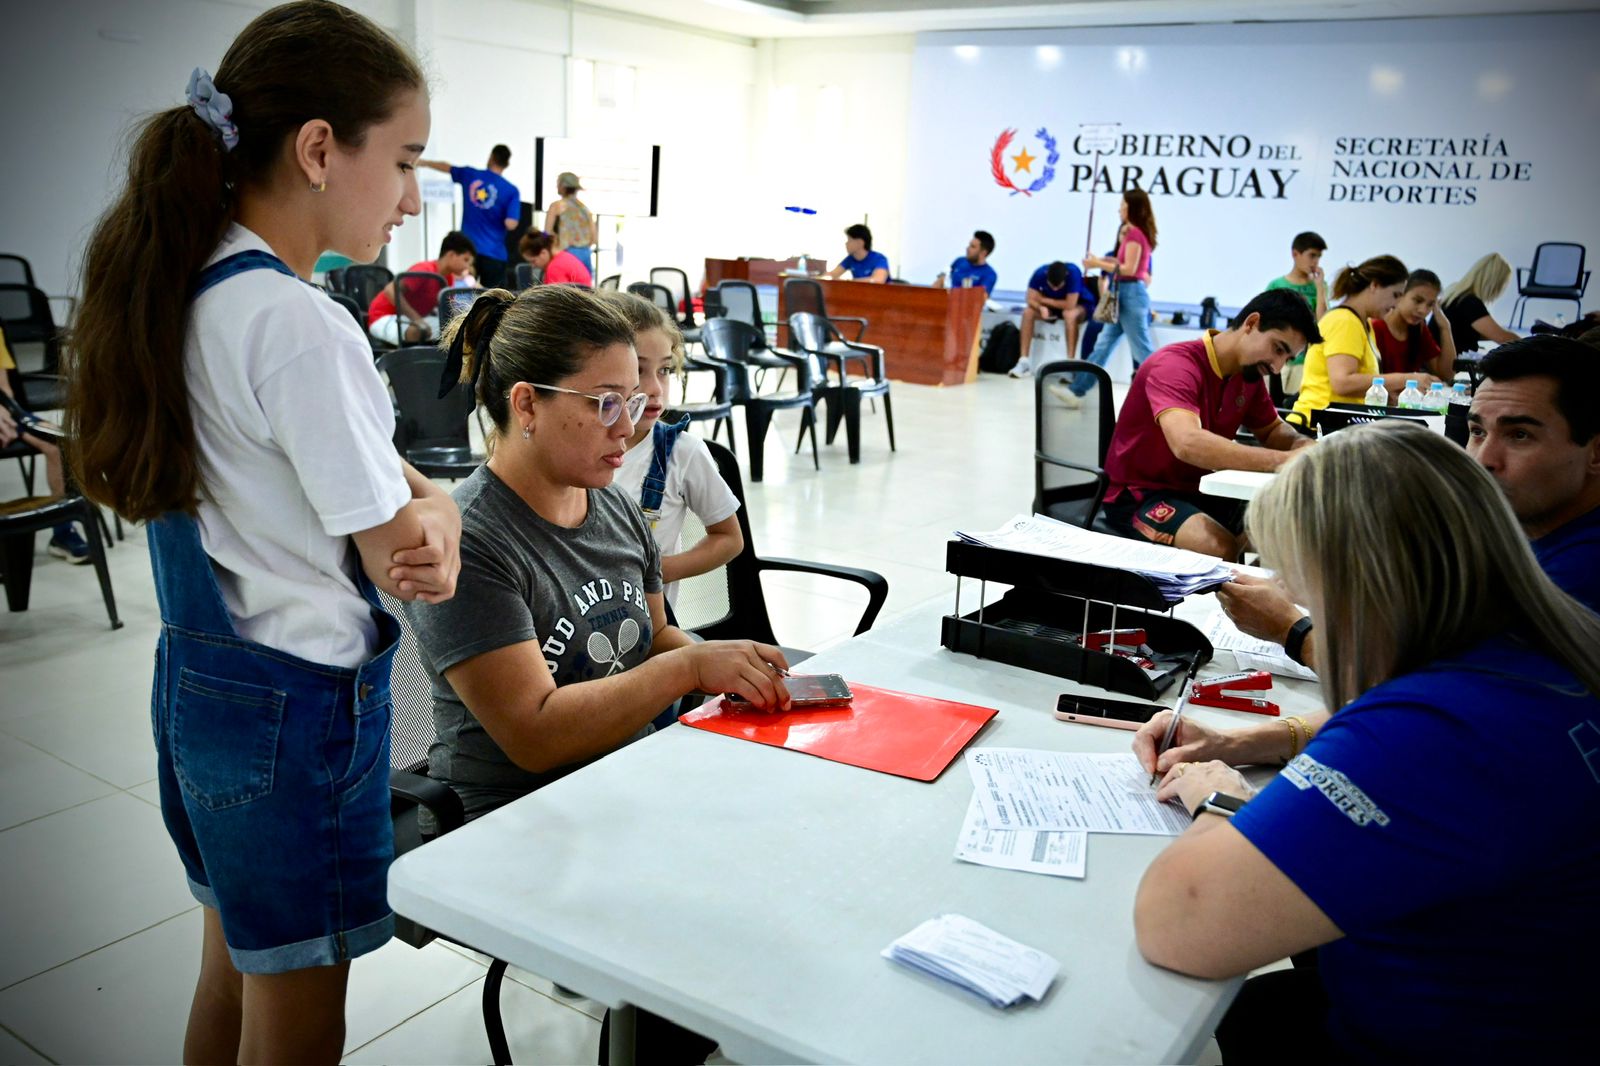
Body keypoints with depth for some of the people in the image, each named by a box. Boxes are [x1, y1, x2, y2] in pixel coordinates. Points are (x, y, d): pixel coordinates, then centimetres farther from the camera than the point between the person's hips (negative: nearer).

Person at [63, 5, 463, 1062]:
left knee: (236, 973, 27)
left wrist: (420, 499, -11)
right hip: (300, 705, -9)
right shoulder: (300, 326, -24)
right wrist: (441, 513, 0)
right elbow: (404, 555, -19)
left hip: (199, 683, 9)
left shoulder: (183, 289, 4)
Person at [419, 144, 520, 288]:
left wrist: (422, 162, 42)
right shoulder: (511, 191, -6)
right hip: (494, 253, -3)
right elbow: (510, 224, -13)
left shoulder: (469, 175, 5)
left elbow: (446, 167, 24)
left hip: (467, 249, 3)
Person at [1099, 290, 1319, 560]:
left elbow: (1272, 431, 19)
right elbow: (1188, 443, -39)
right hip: (1140, 495, -8)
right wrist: (1282, 461, -39)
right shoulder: (1174, 365, -22)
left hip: (1200, 491, 8)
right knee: (1222, 550, -33)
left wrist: (1300, 444, -6)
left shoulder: (1249, 372, 3)